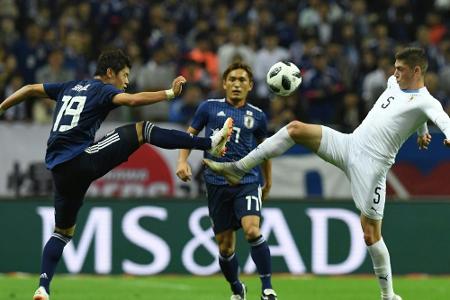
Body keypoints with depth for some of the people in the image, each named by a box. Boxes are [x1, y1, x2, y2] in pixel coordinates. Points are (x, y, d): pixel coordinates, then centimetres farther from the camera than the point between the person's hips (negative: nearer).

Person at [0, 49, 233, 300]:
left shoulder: (69, 87, 23)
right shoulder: (103, 90, 1)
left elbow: (30, 90, 29)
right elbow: (132, 100, -18)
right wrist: (170, 93, -18)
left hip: (60, 170, 7)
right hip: (82, 159, -7)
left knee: (63, 231, 20)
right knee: (142, 130, -7)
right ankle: (210, 144, -14)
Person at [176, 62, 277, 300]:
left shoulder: (257, 116, 7)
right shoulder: (209, 107, 4)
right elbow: (190, 134, 13)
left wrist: (268, 182, 30)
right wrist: (183, 161, -3)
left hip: (247, 181, -1)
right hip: (217, 184, 1)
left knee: (252, 230, -25)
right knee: (225, 245, 5)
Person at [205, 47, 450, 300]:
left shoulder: (426, 102, -11)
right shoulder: (395, 83, 13)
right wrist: (421, 129, 39)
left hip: (372, 164, -8)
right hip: (350, 144, 8)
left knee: (371, 232, -6)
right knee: (296, 128, -4)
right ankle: (238, 168, 1)